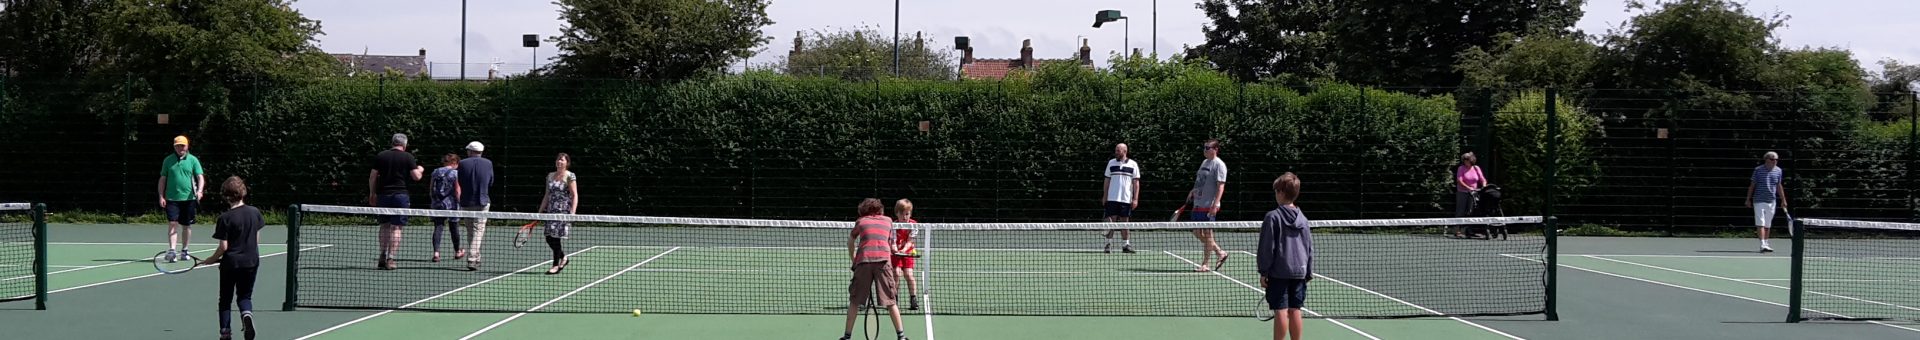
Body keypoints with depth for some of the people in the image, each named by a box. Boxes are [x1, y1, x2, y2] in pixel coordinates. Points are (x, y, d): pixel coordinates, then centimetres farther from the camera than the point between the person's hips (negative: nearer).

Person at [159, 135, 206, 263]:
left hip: (188, 198, 1)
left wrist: (199, 191, -20)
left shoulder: (193, 160, 3)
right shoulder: (168, 160, 6)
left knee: (187, 225, 9)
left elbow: (200, 177, -2)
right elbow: (162, 179, 10)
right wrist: (161, 196, 2)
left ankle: (184, 250, 23)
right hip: (172, 198, -1)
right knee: (172, 224, -11)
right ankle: (172, 251, -18)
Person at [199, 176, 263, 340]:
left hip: (231, 263, -3)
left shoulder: (225, 218, -14)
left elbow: (224, 247, -14)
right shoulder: (255, 212, -1)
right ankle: (247, 314, -17)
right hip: (251, 262, 3)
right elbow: (257, 239, 7)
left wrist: (211, 259, 2)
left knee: (225, 299, 12)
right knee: (245, 296, 15)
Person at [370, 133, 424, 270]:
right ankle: (390, 259, -6)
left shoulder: (381, 156, 6)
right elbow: (416, 176, -4)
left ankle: (383, 257, 8)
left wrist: (372, 194, 16)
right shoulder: (407, 157, -2)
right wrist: (420, 170, 18)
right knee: (396, 228, -1)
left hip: (383, 195, 3)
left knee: (384, 226, 14)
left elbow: (372, 177, 6)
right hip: (400, 195, -3)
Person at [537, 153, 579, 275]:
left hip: (564, 211, -6)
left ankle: (556, 265, 1)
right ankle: (563, 257, 25)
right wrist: (540, 212, 16)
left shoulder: (570, 176, -4)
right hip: (551, 211, 6)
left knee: (555, 237, -9)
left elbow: (575, 196, -8)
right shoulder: (550, 176, 14)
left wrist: (572, 213, -17)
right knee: (549, 238, 2)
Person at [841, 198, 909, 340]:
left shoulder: (861, 221, 22)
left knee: (854, 301, 8)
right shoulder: (888, 220, 22)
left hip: (863, 260, 0)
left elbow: (850, 240, 34)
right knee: (890, 301, 4)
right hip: (883, 259, 0)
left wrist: (853, 259, 42)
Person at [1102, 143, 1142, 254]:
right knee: (1111, 221, -4)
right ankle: (1108, 245, -1)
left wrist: (1135, 199, -5)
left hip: (1126, 199, -1)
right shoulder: (1111, 163, 7)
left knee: (1124, 222, 4)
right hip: (1112, 198, 1)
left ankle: (1125, 245, 10)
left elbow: (1136, 183, 2)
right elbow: (1107, 180, 11)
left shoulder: (1133, 165, 2)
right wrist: (1105, 196, 7)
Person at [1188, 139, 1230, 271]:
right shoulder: (1204, 162, 16)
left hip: (1209, 206, -9)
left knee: (1207, 234, -2)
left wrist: (1215, 204, -24)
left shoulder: (1219, 165, -11)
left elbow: (1221, 186, -17)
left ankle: (1205, 264, 6)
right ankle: (1220, 253, 24)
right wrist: (1193, 191, 13)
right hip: (1198, 204, 9)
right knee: (1197, 233, 12)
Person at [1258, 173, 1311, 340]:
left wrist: (1264, 271, -4)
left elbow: (1267, 247, -10)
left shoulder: (1273, 217, -9)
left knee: (1281, 312, -4)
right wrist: (1308, 273, 17)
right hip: (1299, 271, 5)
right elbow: (1310, 248, 11)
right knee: (1294, 311, 9)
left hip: (1279, 272, -5)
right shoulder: (1303, 219, 7)